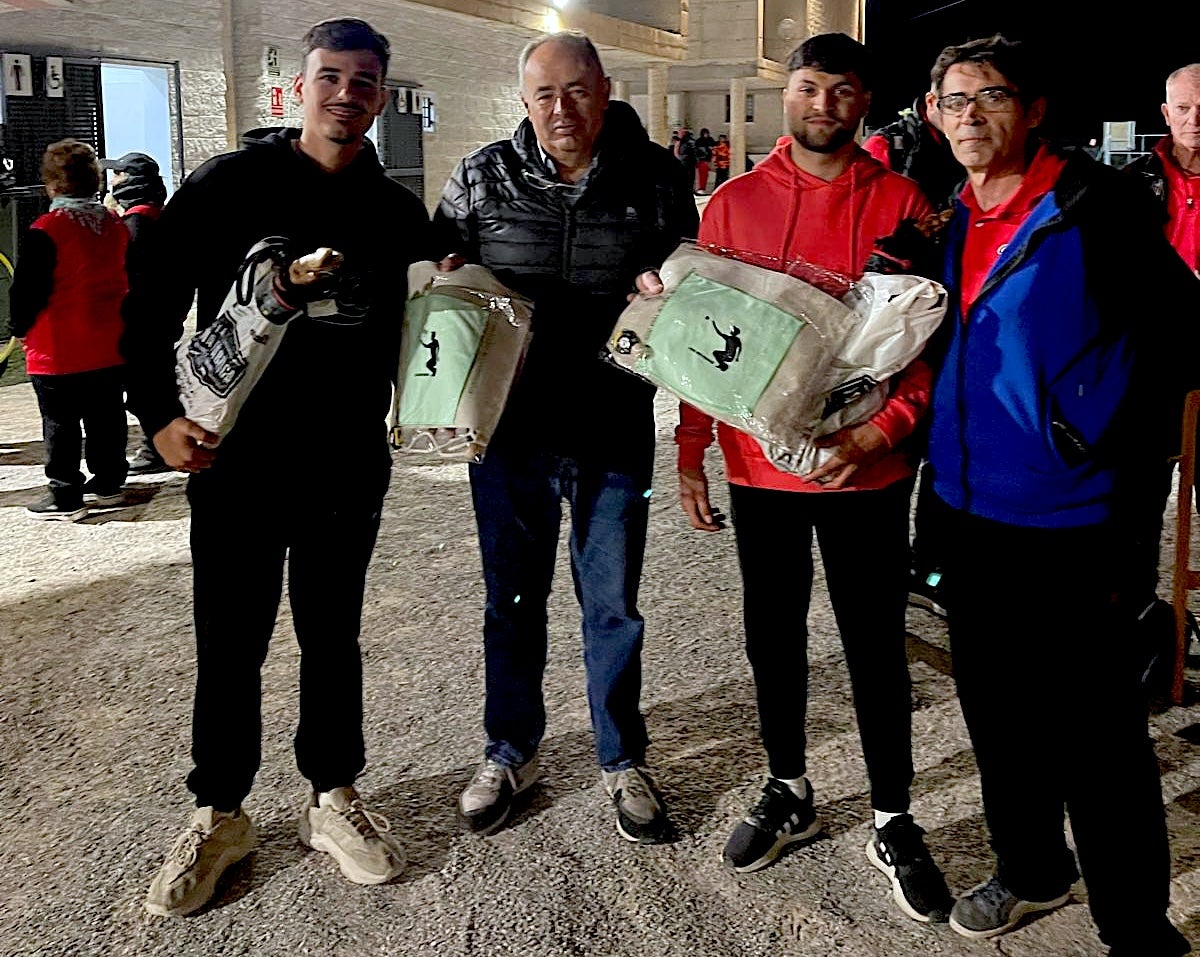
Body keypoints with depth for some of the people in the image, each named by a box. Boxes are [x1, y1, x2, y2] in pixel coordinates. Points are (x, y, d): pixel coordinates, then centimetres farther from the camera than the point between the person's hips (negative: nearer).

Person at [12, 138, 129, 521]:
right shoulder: (114, 225, 4)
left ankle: (65, 497, 7)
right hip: (111, 348, 6)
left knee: (61, 425, 2)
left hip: (59, 353, -6)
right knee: (106, 417, 15)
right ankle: (108, 482, 24)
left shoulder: (46, 230, -17)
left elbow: (26, 289, -13)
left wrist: (20, 328, 4)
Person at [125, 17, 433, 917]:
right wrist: (159, 413, -9)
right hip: (238, 457, -2)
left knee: (332, 637, 14)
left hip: (349, 464, 2)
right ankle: (219, 815, 25)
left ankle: (334, 797, 30)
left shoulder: (400, 212, 6)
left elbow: (414, 327, 18)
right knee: (230, 644, 7)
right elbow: (152, 307, -1)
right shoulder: (226, 186, -3)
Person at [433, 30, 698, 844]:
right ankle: (511, 752, 34)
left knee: (613, 604, 11)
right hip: (509, 426, 1)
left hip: (614, 432, -1)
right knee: (512, 597, 14)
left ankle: (623, 760, 30)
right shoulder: (482, 178, 0)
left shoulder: (655, 179, -1)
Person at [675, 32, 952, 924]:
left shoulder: (901, 203, -1)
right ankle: (789, 792, 34)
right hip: (759, 465, 2)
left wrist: (883, 430, -17)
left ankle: (893, 822, 23)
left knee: (877, 647, 7)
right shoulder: (734, 204, 4)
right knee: (773, 636, 14)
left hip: (867, 470, -2)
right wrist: (691, 451, 1)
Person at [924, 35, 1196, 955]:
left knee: (1095, 736, 1)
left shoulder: (1096, 204, -10)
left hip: (1070, 519, -7)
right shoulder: (954, 223, 10)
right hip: (974, 508, 7)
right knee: (996, 705, 19)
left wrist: (1119, 457, -13)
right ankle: (1032, 870, 39)